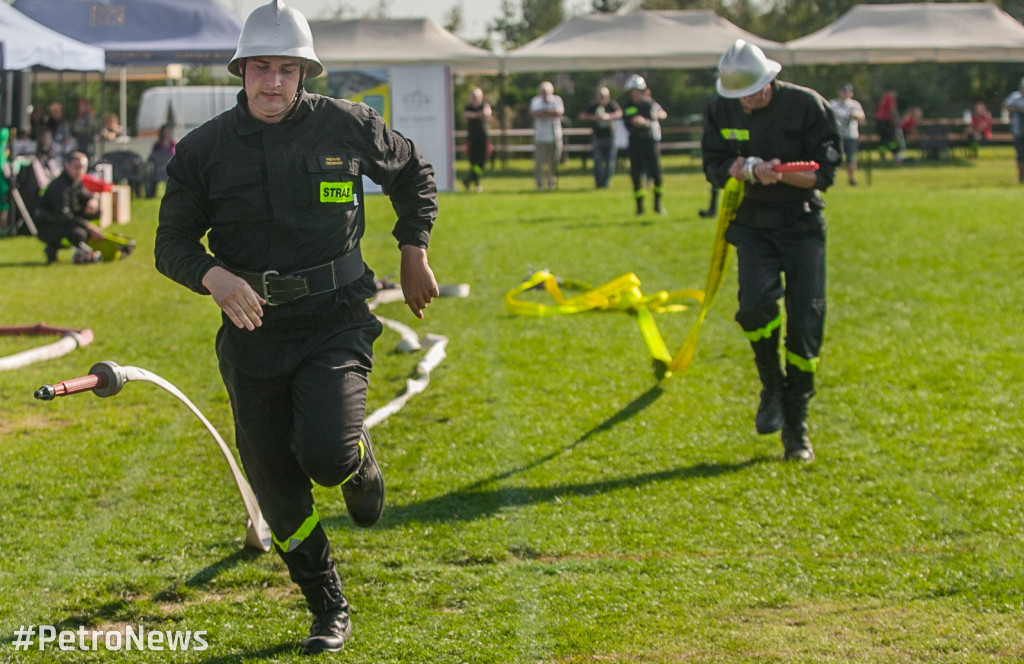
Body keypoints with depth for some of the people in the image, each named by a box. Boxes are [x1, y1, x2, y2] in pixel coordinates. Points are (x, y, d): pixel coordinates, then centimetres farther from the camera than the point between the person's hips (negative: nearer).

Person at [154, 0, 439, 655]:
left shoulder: (348, 125, -2)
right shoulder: (203, 149, -1)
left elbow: (415, 175, 16)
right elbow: (173, 242, 3)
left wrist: (414, 251, 9)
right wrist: (214, 276, -17)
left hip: (336, 323, -2)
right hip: (253, 331, 2)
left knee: (326, 457, -23)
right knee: (280, 495, 5)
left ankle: (361, 464, 16)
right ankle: (330, 613, 25)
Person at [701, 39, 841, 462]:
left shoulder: (807, 106, -10)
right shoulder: (721, 111, 0)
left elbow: (824, 173, -9)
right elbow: (714, 169, 2)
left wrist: (781, 173, -27)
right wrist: (744, 169, -19)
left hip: (802, 225, -1)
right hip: (752, 225, 1)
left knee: (805, 323, -5)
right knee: (756, 302, -24)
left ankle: (796, 427, 8)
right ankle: (772, 388, 2)